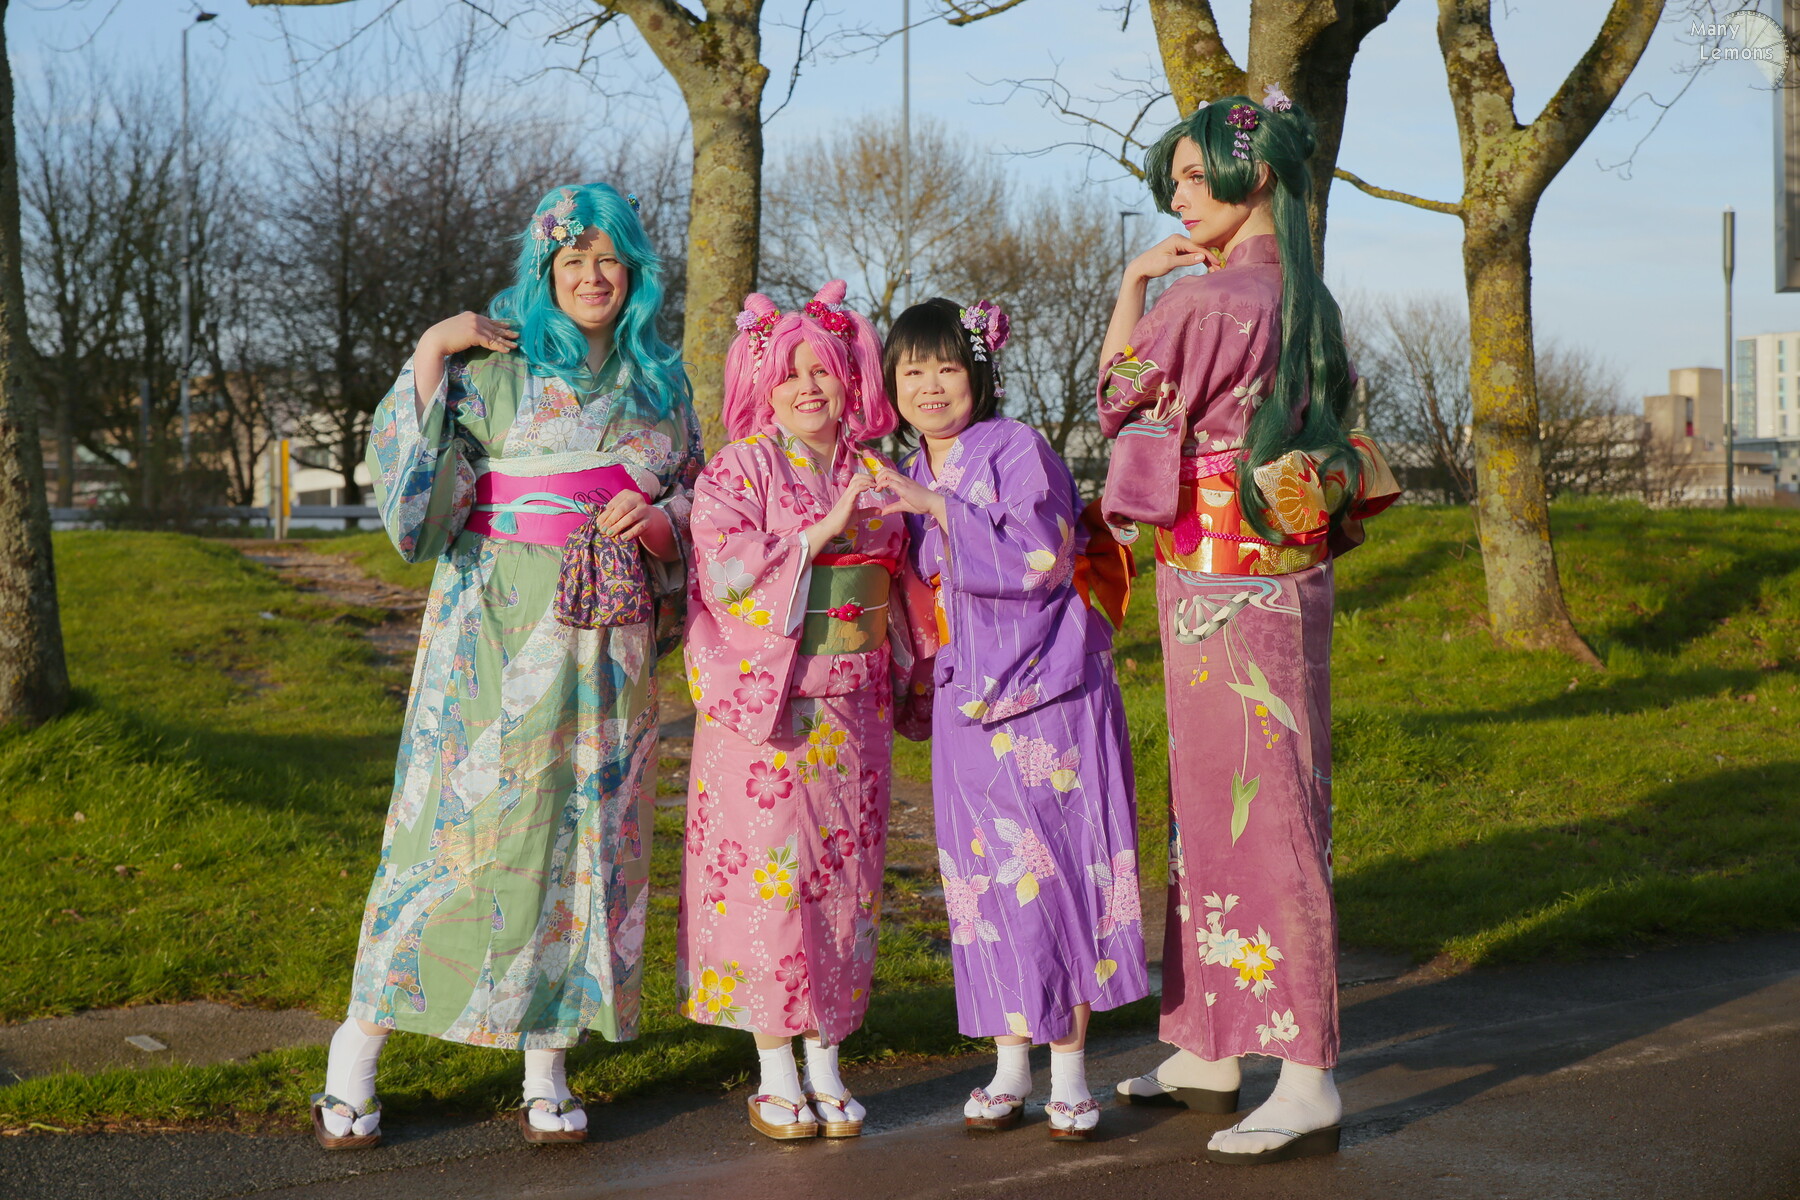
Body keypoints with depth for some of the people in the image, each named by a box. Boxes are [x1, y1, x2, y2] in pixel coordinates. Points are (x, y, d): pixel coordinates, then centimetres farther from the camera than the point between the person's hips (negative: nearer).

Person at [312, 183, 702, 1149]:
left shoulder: (658, 381, 12)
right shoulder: (493, 365, 0)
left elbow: (696, 492, 18)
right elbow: (404, 470, -6)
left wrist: (658, 517, -3)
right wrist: (427, 358, -12)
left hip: (610, 639, 4)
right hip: (501, 630, -4)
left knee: (587, 829, 4)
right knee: (463, 816, -5)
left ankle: (546, 1066, 13)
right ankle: (357, 1053, 4)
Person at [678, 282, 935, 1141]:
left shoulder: (876, 476, 12)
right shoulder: (738, 469, -1)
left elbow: (898, 586, 20)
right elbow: (722, 567, -14)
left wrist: (908, 679, 16)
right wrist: (819, 534, -17)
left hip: (852, 708, 4)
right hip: (763, 707, -4)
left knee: (844, 874, 5)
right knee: (767, 874, -4)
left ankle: (827, 1060, 14)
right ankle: (775, 1073, 5)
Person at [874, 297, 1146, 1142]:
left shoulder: (1020, 452, -6)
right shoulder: (911, 481, 14)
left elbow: (1039, 560, -19)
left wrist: (940, 510, -19)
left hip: (1047, 694, -5)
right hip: (968, 707, 5)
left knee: (1056, 865, -5)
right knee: (987, 877, 4)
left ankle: (1070, 1070, 2)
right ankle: (1009, 1066, 13)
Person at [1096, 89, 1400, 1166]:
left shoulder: (1206, 301, -16)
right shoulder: (1311, 301, 11)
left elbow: (1119, 398, -2)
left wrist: (1135, 284, 6)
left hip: (1220, 582, -9)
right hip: (1291, 579, 9)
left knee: (1252, 816, -6)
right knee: (1219, 808, 15)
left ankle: (1310, 1084, -4)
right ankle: (1212, 1054, 24)